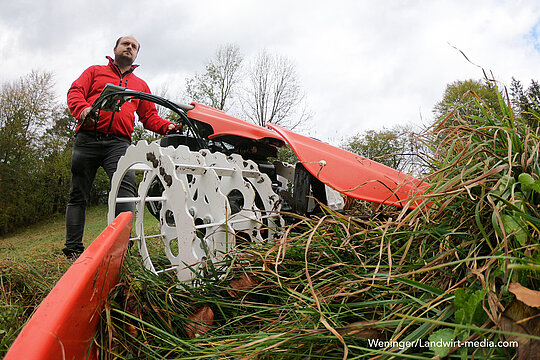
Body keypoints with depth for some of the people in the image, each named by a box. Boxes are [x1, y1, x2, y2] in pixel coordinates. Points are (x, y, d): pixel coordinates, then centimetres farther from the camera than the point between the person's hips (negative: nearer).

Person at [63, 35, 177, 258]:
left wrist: (167, 127, 2)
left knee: (126, 185, -24)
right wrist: (82, 109, -16)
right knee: (78, 195, 0)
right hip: (88, 138, 0)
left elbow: (149, 116, 23)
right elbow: (75, 92, 8)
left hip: (118, 143, 1)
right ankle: (73, 248, 6)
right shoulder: (95, 72, 22)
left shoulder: (140, 85, 28)